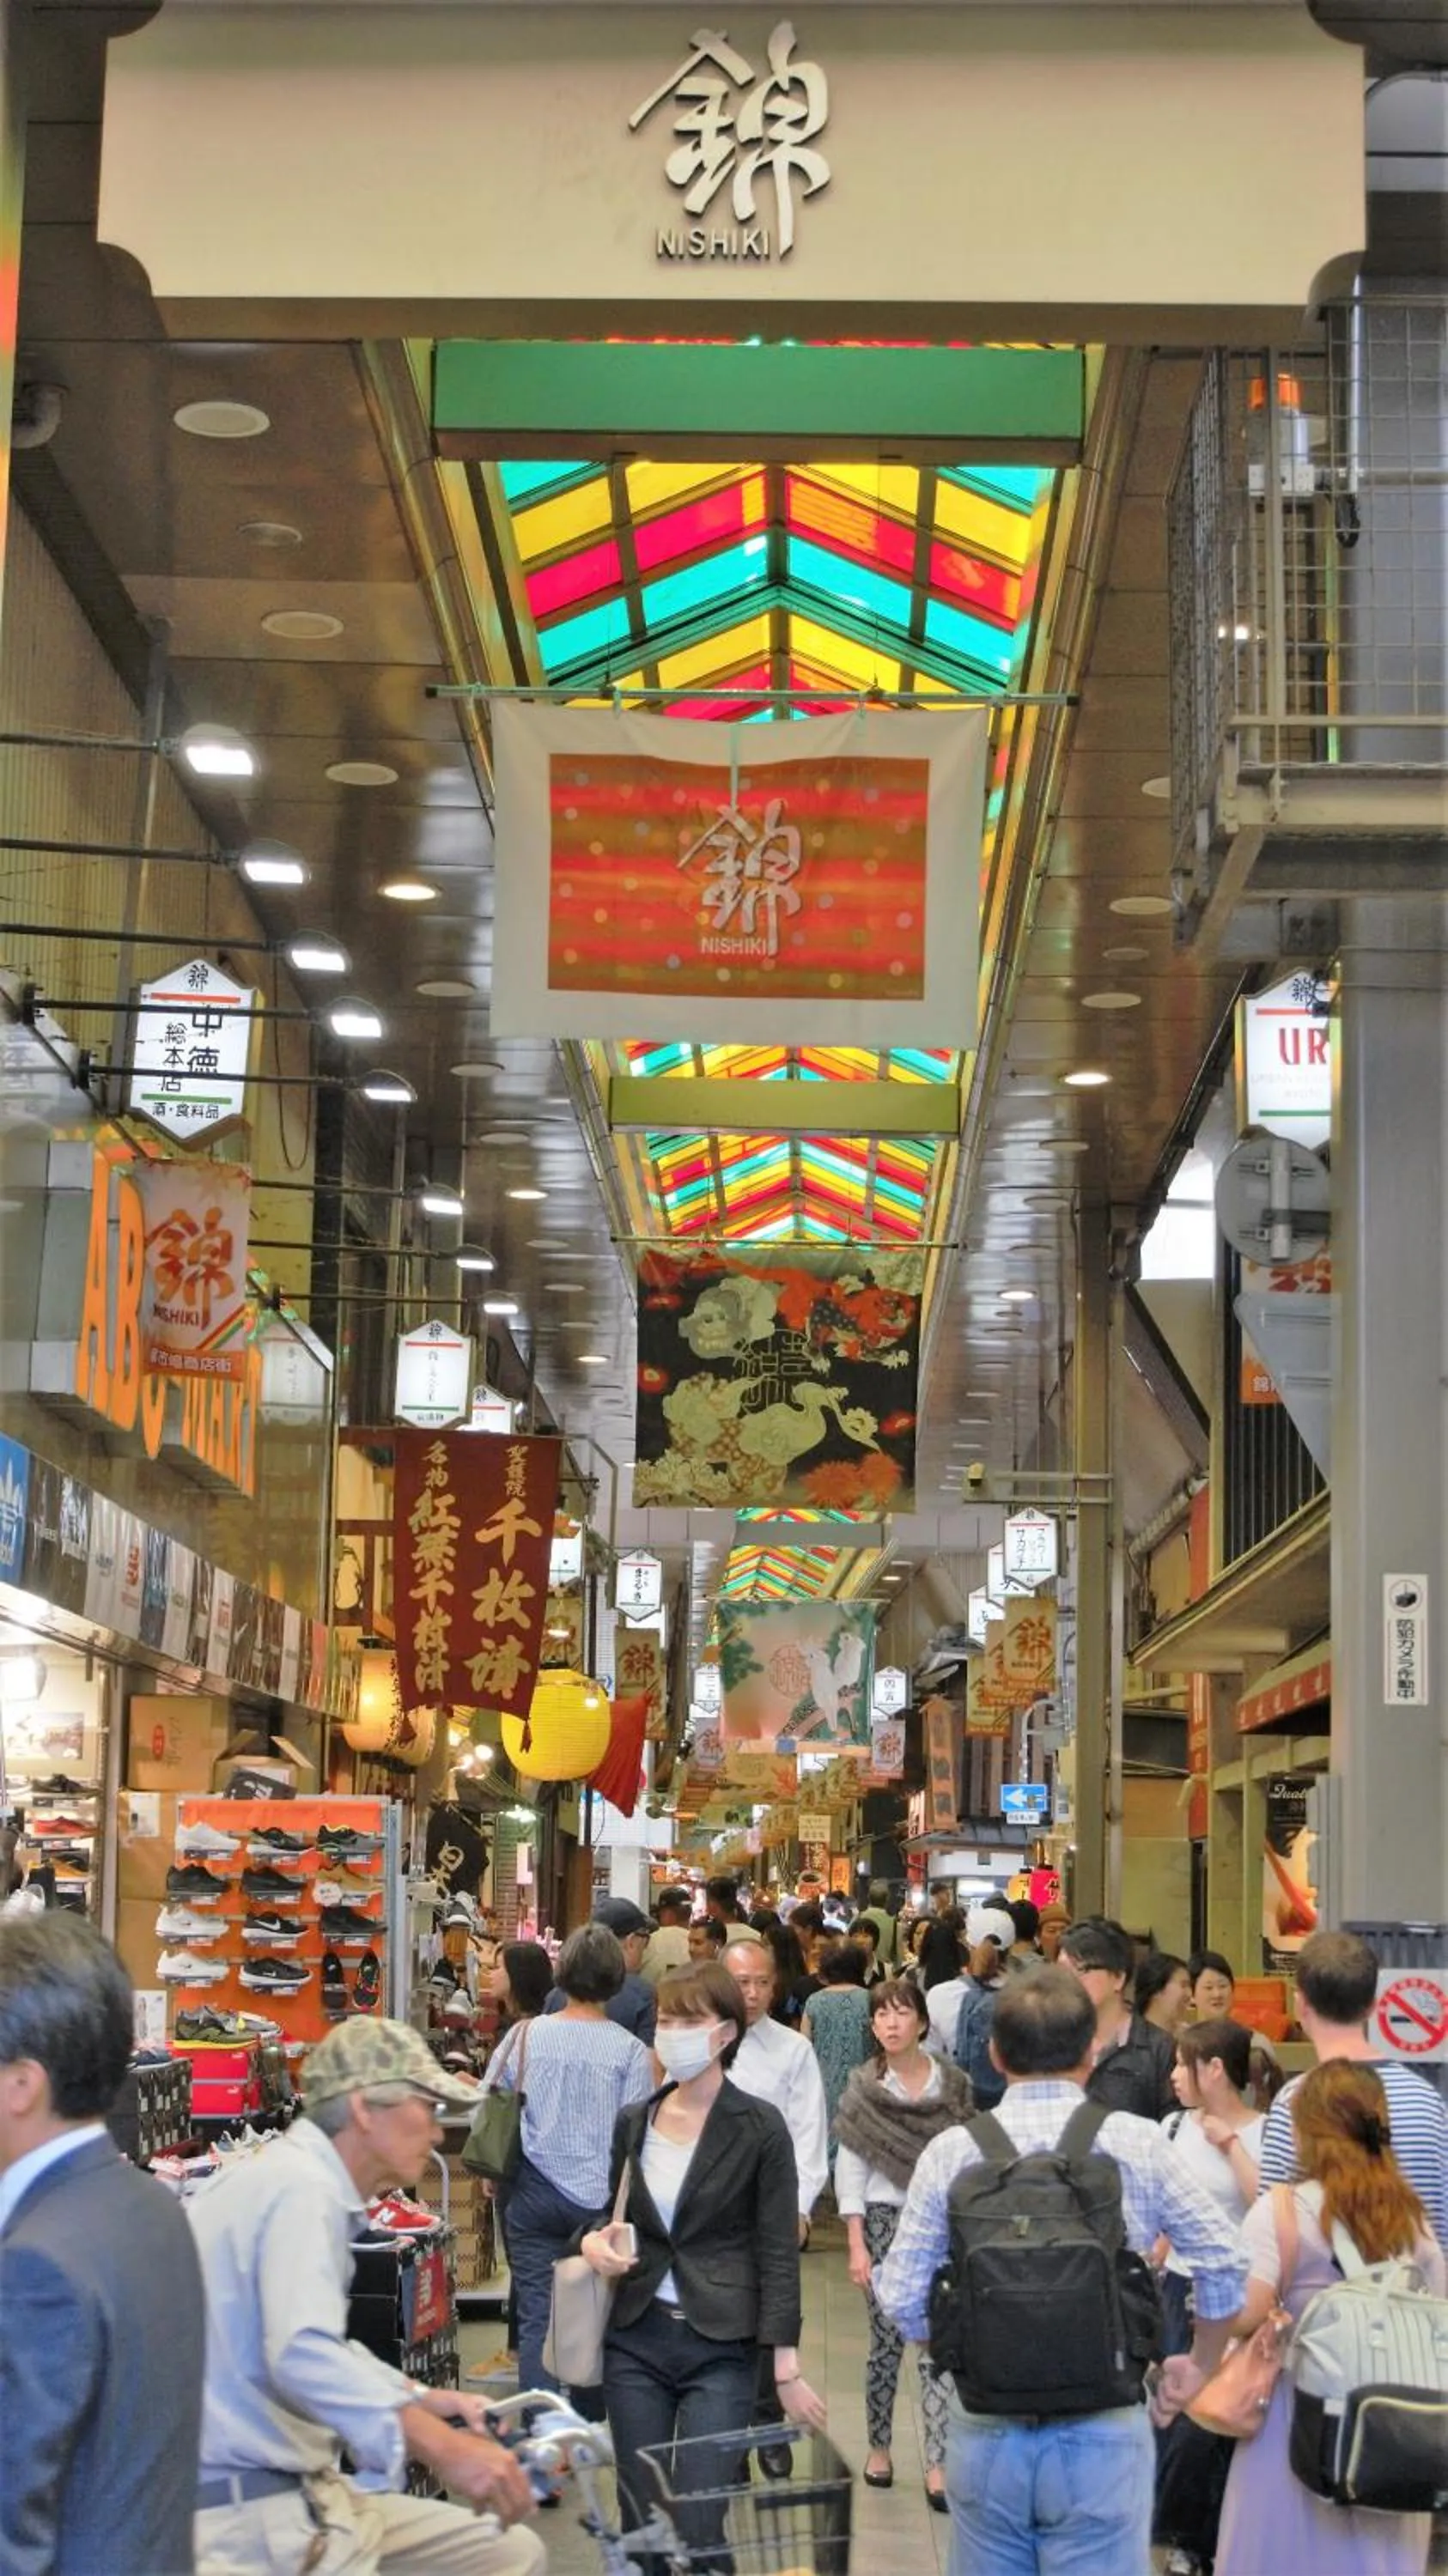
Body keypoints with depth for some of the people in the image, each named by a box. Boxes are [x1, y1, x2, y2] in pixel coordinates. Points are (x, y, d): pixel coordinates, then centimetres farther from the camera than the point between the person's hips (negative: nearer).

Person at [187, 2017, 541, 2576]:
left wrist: (419, 2398, 19)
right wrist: (442, 2447, -41)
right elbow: (302, 2355, -34)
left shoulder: (300, 2176, 17)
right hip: (244, 2510, -11)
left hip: (290, 2488, 11)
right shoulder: (302, 2189, -17)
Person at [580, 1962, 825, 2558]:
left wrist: (787, 2369, -11)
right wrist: (594, 2240, -4)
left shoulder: (759, 2128, -6)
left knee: (698, 2527, -6)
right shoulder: (633, 2123, 7)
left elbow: (778, 2253, -7)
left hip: (721, 2350, -4)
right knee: (641, 2522, 7)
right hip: (636, 2341, 4)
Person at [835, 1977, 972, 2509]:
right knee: (886, 2341, 8)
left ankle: (937, 2465, -6)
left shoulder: (953, 2085, 1)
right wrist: (857, 2245, -7)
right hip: (884, 2222, 0)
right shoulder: (864, 2088, -1)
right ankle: (879, 2446, 26)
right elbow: (850, 2170, -2)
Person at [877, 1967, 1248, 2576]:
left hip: (984, 2434, 2)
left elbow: (901, 2299, -3)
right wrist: (1201, 2366, 17)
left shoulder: (950, 2151, -4)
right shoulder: (1137, 2144, -5)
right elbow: (1223, 2264, 0)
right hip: (1101, 2434, -1)